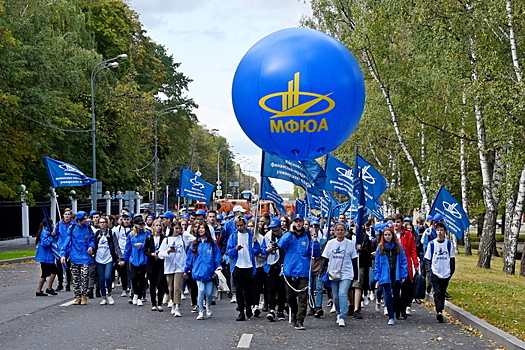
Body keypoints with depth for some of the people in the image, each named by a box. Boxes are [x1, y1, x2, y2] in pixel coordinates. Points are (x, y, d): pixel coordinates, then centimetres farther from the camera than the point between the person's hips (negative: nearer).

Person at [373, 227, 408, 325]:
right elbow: (377, 264, 6)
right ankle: (391, 317, -6)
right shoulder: (380, 247, 5)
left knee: (396, 296, 6)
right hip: (385, 276, -1)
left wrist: (403, 275, -3)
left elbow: (403, 261, 4)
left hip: (396, 275, 1)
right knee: (388, 296, -8)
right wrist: (377, 277, 0)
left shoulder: (398, 247, 5)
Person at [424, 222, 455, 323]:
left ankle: (439, 311, 19)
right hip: (435, 273, -2)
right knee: (437, 292, -14)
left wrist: (452, 271, 6)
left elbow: (452, 258, 11)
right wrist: (429, 270, -5)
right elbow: (427, 259, 5)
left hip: (446, 273, 2)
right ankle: (439, 312, -23)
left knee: (442, 293, 9)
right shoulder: (431, 244, 0)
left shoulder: (449, 244, 4)